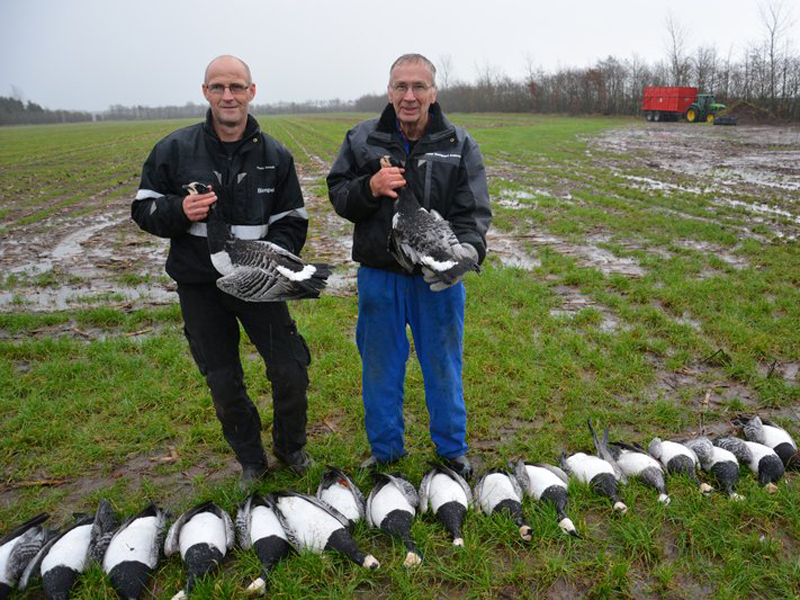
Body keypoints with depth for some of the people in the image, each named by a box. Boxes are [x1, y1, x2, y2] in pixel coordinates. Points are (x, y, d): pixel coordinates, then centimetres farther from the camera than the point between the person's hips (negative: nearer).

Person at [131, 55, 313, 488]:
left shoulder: (275, 155, 1)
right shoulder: (175, 149, -2)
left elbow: (292, 221, 4)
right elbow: (143, 209, 3)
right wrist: (179, 211, -19)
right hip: (199, 287, 0)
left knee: (291, 372, 0)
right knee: (223, 383, 10)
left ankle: (289, 446, 30)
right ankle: (250, 461, 33)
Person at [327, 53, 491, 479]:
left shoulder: (459, 145, 0)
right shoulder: (361, 139, 3)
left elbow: (474, 210, -5)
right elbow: (337, 196, 4)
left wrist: (465, 250, -25)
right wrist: (369, 188, -17)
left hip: (439, 277, 0)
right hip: (379, 273, 1)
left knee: (444, 366, 13)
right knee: (381, 367, 13)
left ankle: (451, 449, 36)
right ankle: (385, 451, 34)